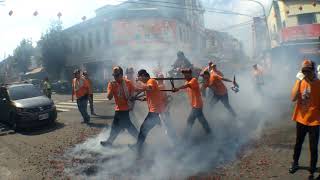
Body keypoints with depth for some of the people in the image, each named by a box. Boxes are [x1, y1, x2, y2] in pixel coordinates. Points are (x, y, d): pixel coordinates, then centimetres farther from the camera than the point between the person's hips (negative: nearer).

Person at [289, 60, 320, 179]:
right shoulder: (300, 82, -3)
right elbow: (293, 98, -16)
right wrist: (299, 81, -19)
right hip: (300, 120, 3)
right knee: (298, 144, 20)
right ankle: (295, 164, 39)